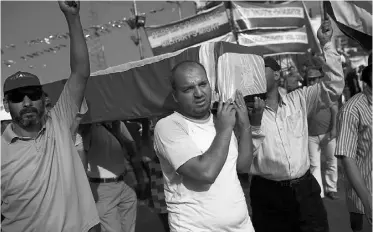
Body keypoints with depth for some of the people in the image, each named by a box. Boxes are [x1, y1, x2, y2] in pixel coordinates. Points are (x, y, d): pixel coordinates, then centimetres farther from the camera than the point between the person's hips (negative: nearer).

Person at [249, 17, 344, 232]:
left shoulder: (298, 100, 6)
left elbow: (334, 87, -2)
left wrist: (327, 44, -6)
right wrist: (255, 122, -19)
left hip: (305, 189, 2)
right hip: (268, 193, -2)